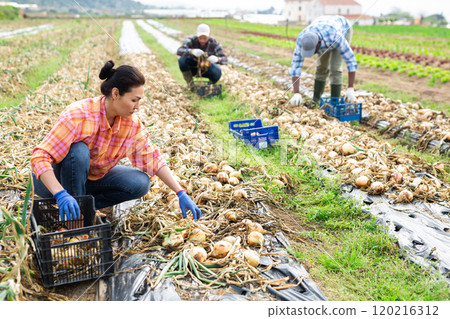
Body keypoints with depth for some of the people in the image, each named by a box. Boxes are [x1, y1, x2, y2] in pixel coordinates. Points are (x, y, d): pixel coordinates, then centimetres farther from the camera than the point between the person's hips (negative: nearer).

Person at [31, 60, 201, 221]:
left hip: (90, 178, 5)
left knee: (140, 183, -14)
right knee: (79, 150, -36)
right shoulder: (78, 115, -32)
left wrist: (181, 193, -14)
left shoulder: (131, 123, -14)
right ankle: (73, 216, -18)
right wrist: (61, 194, -49)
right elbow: (39, 157, -35)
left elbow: (153, 159, -7)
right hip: (51, 180, -4)